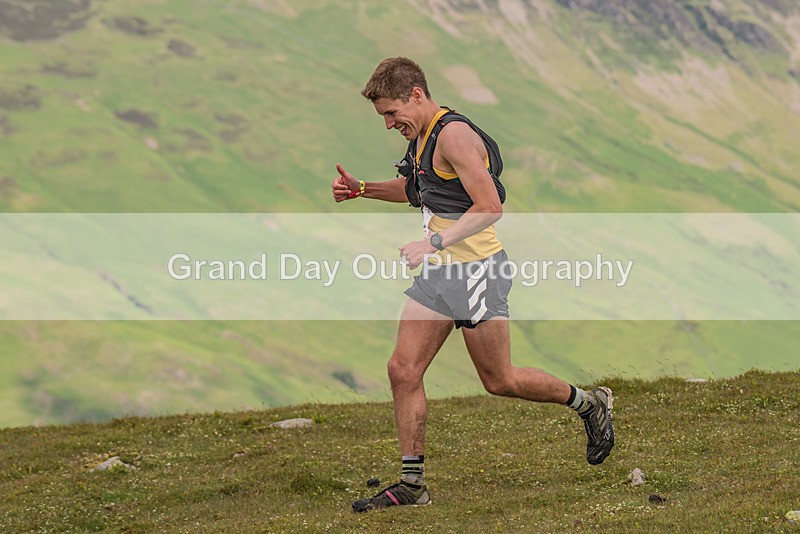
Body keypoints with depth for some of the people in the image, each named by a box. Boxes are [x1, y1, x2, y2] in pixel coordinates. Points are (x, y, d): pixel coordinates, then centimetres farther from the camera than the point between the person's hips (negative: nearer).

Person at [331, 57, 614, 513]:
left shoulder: (454, 135, -19)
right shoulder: (423, 136, 11)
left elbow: (491, 206, -24)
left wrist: (433, 243, -27)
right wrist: (361, 189, 17)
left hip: (476, 270, -9)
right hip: (439, 271, 9)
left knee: (500, 381, 2)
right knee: (403, 371, 1)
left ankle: (590, 404, 25)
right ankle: (412, 484, 5)